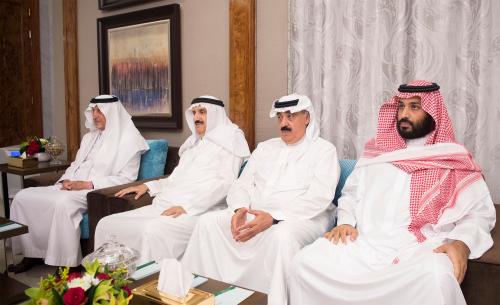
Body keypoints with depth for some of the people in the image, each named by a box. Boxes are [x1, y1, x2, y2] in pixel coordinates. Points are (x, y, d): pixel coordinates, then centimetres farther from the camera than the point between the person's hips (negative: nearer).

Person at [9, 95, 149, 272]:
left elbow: (127, 178, -13)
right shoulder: (90, 137, 21)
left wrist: (87, 184, -18)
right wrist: (66, 180, 0)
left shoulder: (128, 139, -4)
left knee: (63, 203, -36)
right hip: (71, 188, 8)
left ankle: (66, 264, -23)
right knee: (23, 197, -4)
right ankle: (31, 254, 5)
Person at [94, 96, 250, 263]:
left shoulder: (229, 138, 2)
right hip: (167, 206, 8)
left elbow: (225, 182, -10)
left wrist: (187, 206, -19)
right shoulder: (194, 143, 24)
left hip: (201, 210, -8)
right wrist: (148, 186, 15)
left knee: (153, 231, -36)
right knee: (107, 224, -2)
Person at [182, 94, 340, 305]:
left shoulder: (324, 150, 1)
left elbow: (318, 198, -14)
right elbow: (243, 184, 13)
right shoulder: (265, 147, 18)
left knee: (282, 235, -38)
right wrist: (240, 209, -12)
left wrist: (273, 217, -26)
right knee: (208, 222, -12)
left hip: (302, 218, -5)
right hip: (255, 215, 5)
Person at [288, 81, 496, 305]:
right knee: (304, 263, -21)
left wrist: (462, 242, -14)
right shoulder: (376, 153, 19)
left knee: (435, 279, -38)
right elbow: (350, 195, 22)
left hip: (421, 248, -2)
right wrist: (345, 222, 2)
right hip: (365, 243, 3)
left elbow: (480, 212, 6)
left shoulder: (455, 161, 11)